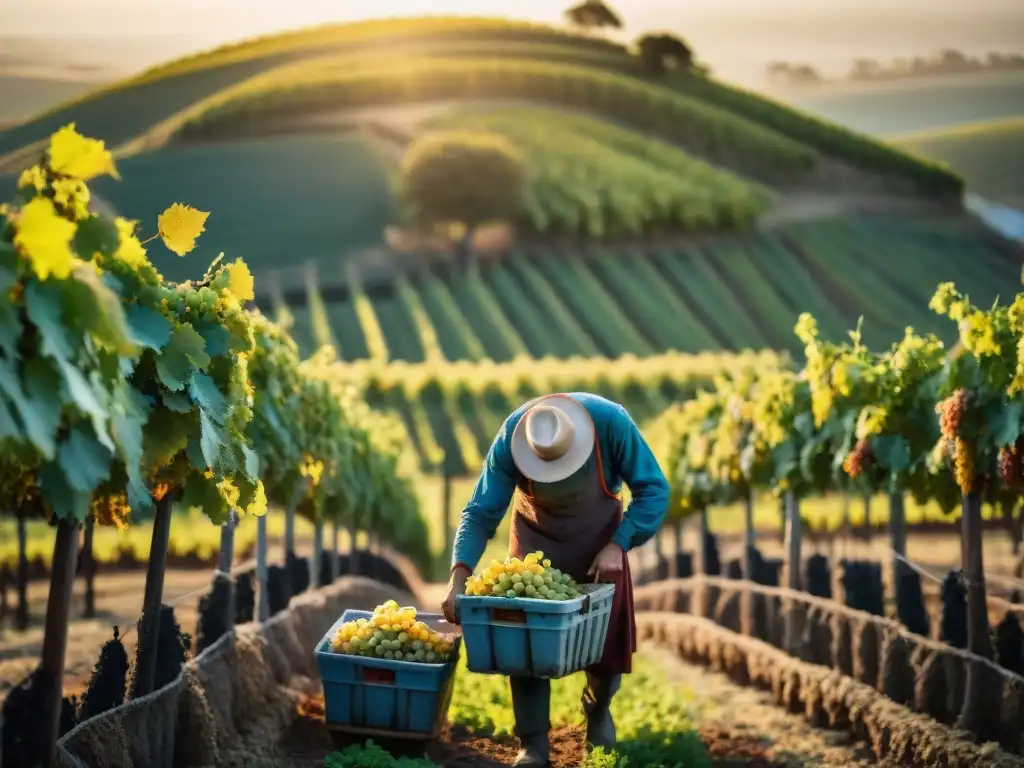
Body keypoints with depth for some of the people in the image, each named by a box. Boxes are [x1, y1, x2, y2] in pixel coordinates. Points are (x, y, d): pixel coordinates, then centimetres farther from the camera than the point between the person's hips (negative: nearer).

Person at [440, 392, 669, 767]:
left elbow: (653, 489, -22)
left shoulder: (611, 422, -34)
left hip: (599, 536, 0)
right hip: (535, 536, 0)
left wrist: (618, 545, -31)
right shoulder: (510, 438, -31)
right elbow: (481, 512, -25)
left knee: (607, 633, 2)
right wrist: (459, 575, -37)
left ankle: (598, 706, 33)